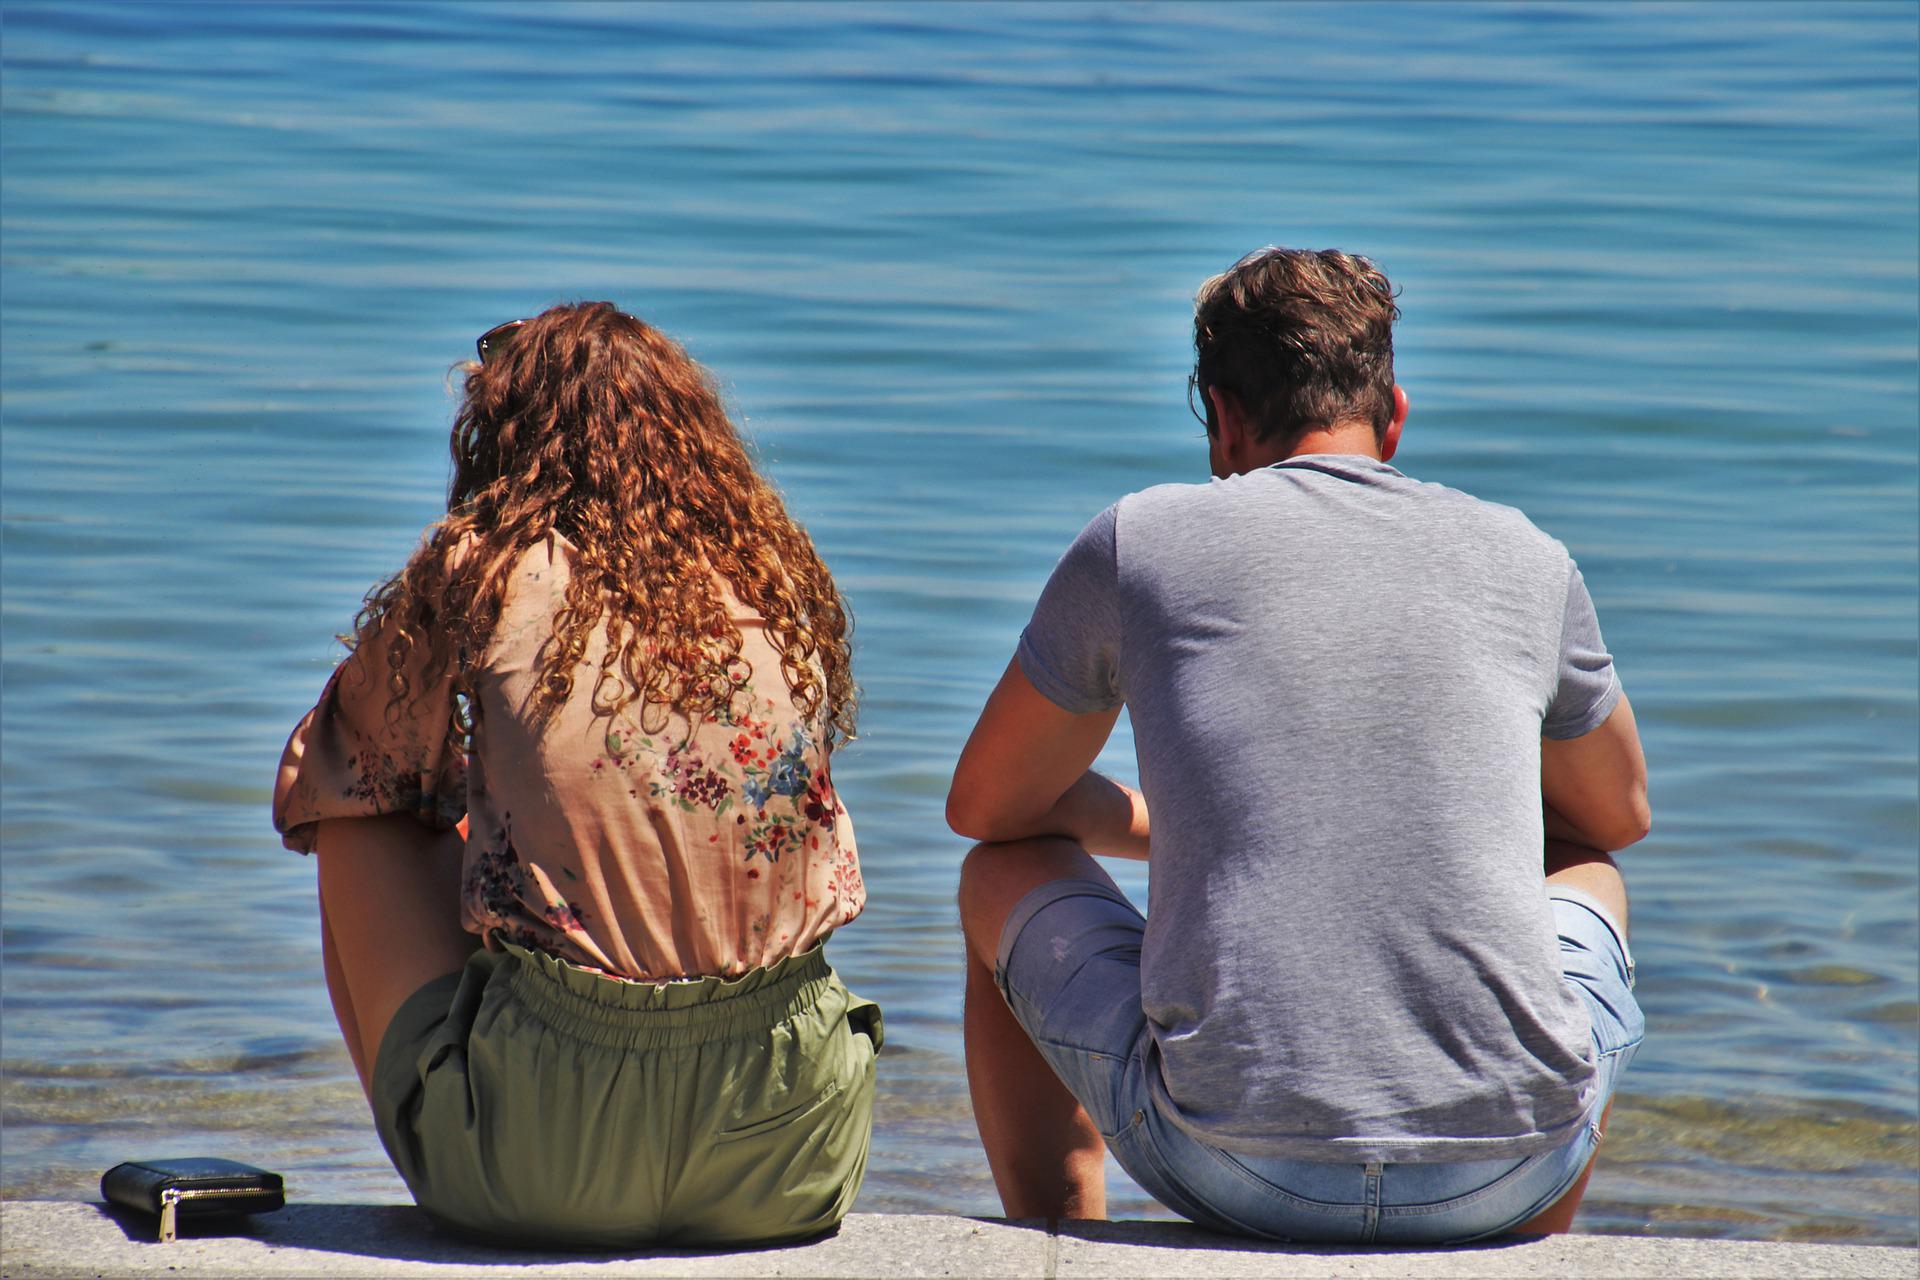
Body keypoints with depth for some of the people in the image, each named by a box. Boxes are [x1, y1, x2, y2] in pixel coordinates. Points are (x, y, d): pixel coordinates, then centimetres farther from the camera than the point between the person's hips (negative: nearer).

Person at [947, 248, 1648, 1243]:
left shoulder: (1142, 540, 5)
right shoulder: (1522, 558, 11)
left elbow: (986, 807, 20)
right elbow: (1620, 814, 31)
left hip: (1236, 1170, -2)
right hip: (1508, 1172, 2)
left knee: (1005, 877, 27)